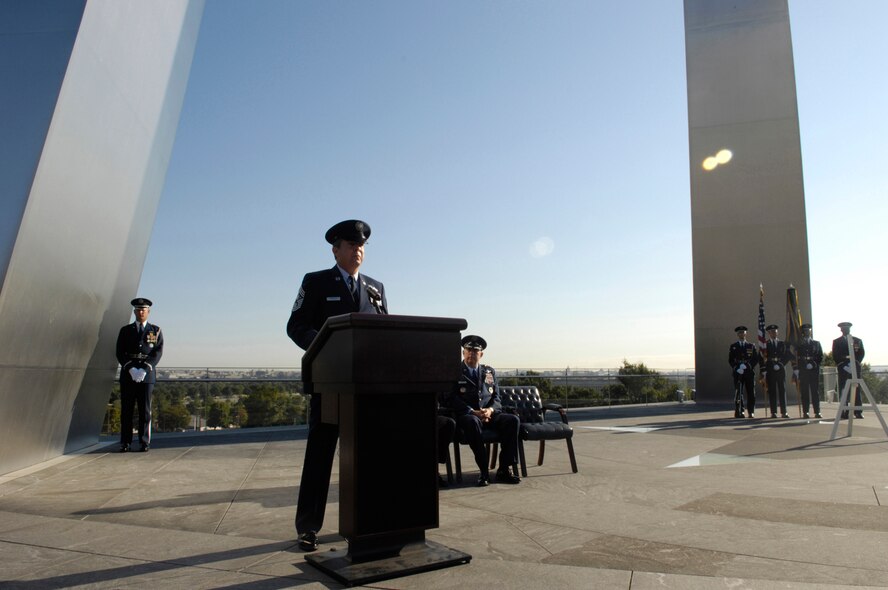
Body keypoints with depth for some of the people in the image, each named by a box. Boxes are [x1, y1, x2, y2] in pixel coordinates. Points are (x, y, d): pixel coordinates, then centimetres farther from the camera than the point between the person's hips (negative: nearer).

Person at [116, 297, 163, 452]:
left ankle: (144, 443, 5)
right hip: (128, 374, 1)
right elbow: (120, 353, 1)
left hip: (147, 375, -1)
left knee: (145, 409, 0)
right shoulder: (125, 330, 9)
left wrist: (144, 370, -15)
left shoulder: (156, 331, 7)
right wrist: (131, 369, -13)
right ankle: (125, 443, 8)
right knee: (126, 409, 2)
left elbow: (157, 353, -2)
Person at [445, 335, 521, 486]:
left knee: (513, 420, -23)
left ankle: (505, 469, -19)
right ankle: (483, 470, -31)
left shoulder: (490, 372, 19)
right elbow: (453, 399, -4)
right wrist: (472, 412, -17)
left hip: (489, 414, 4)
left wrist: (490, 409, -9)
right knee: (472, 422, -39)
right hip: (467, 416, -4)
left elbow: (496, 397, 14)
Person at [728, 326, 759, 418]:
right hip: (737, 372, -1)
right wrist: (736, 368, -8)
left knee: (751, 392, 0)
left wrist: (748, 366, -10)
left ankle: (751, 412, 8)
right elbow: (730, 360, 6)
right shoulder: (733, 346, 9)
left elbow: (756, 359, 5)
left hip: (749, 372, 1)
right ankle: (739, 412, 1)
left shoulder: (751, 346, 12)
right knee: (738, 392, -3)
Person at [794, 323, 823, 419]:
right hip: (803, 371, -1)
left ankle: (817, 412, 2)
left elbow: (821, 357, 9)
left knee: (815, 391, 0)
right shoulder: (799, 344, 9)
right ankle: (805, 412, 1)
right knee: (804, 392, -1)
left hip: (814, 370, 1)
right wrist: (796, 369, -6)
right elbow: (796, 358, 4)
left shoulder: (816, 343, 14)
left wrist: (814, 364, -6)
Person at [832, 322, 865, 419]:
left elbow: (861, 354, 6)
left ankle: (858, 412, 2)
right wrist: (843, 365, -8)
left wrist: (854, 364, -8)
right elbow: (835, 356, 4)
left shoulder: (858, 341, 14)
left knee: (856, 389, -1)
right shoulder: (836, 342, 10)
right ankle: (844, 413, -6)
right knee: (843, 391, -5)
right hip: (843, 369, -1)